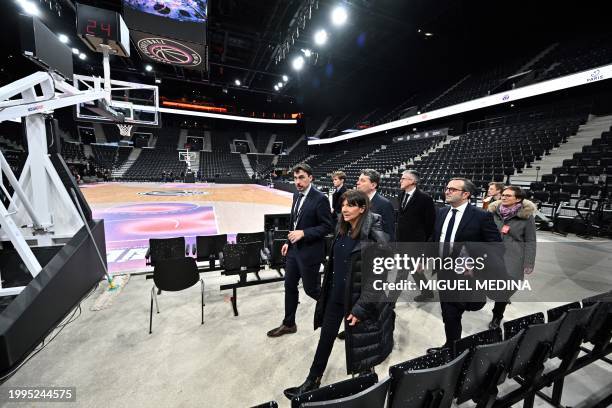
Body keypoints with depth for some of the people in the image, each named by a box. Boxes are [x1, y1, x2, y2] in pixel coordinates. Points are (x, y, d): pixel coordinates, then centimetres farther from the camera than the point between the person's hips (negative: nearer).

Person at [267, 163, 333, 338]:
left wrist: (303, 233, -24)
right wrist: (288, 242, 11)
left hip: (310, 252, -8)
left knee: (311, 288, 8)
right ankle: (288, 324, 35)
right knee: (290, 286, 16)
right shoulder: (297, 195, 7)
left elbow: (327, 227, -17)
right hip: (294, 249, 8)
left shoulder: (320, 199, -18)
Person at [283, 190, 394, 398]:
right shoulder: (342, 229, -1)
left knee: (360, 345, 17)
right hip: (335, 295, 6)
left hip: (358, 299, -5)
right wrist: (326, 291, 14)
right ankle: (312, 382, 39)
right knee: (325, 339, 18)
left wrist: (361, 308, -18)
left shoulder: (375, 236, -22)